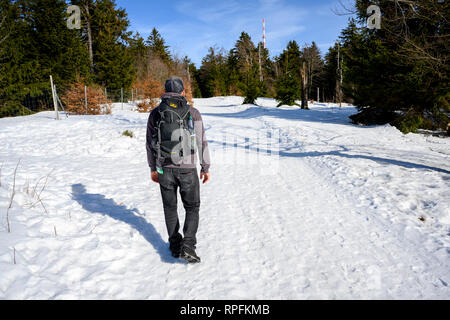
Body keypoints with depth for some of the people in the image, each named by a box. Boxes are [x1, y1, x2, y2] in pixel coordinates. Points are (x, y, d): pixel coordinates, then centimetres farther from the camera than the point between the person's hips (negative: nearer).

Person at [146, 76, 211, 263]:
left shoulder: (155, 114, 3)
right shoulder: (192, 113, -4)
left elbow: (150, 143, 7)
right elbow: (201, 142, -3)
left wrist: (153, 168, 16)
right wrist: (206, 168, 5)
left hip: (164, 169, 3)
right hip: (187, 169, -2)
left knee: (170, 207, 17)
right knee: (192, 207, 12)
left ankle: (175, 246, 25)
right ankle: (188, 246, -1)